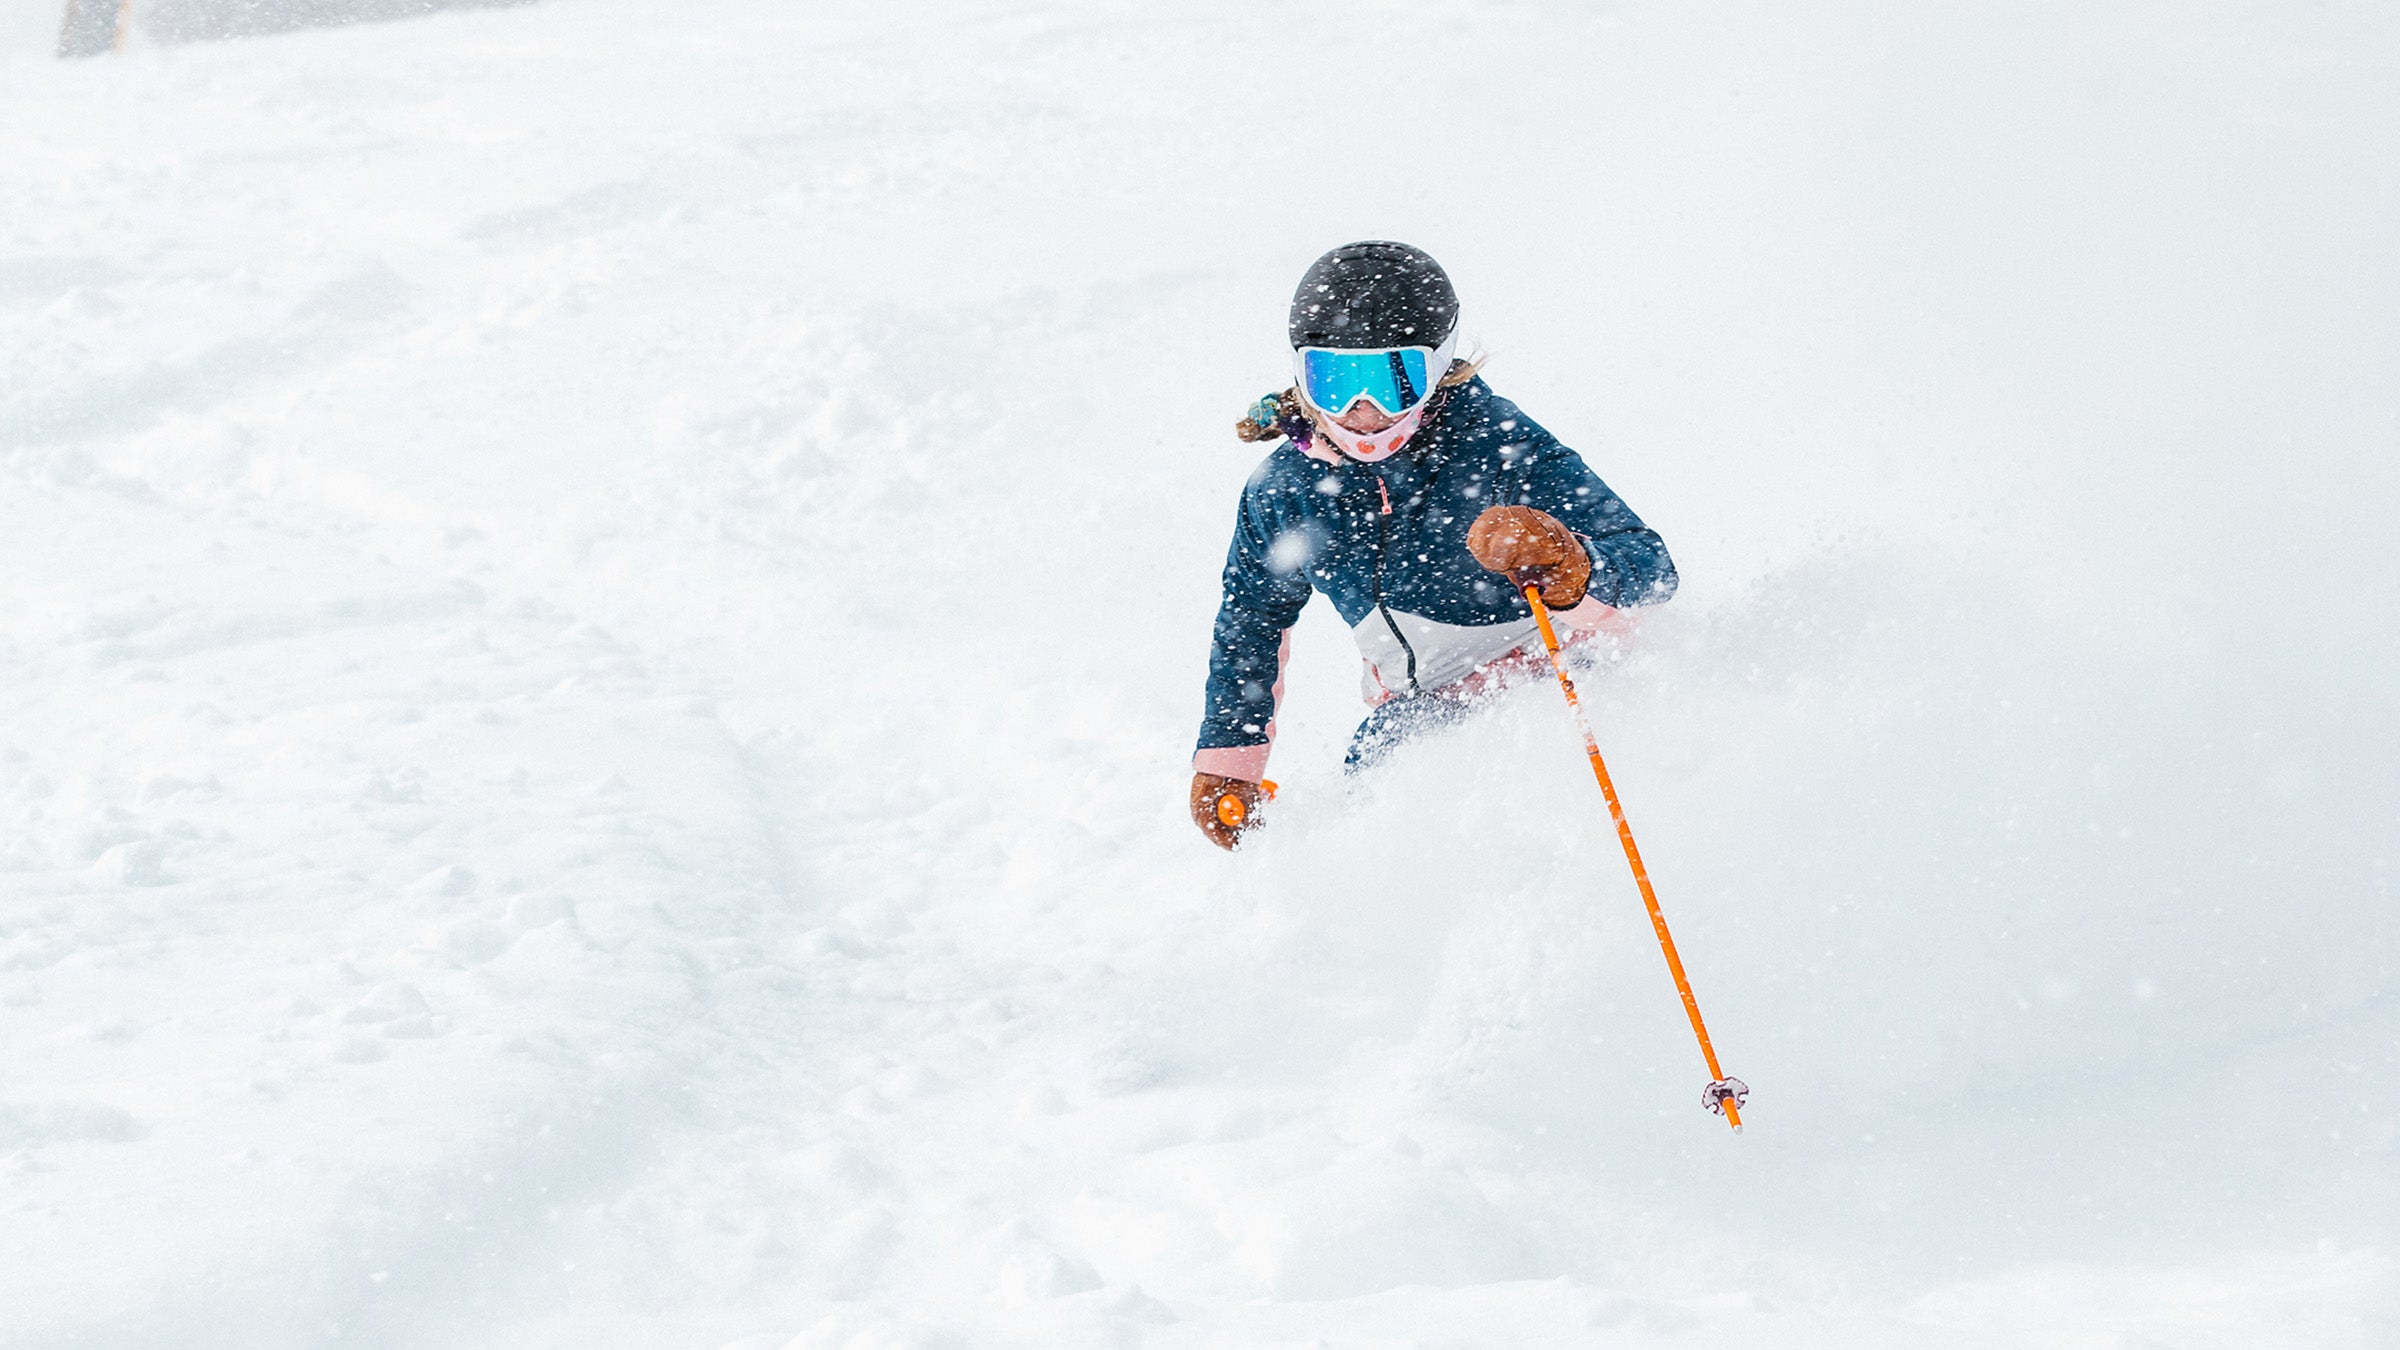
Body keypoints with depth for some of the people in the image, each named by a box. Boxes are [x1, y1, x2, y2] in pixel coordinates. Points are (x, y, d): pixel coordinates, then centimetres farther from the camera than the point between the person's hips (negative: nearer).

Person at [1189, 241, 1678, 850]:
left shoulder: (1498, 444, -22)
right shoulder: (1285, 490, -6)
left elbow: (1651, 568, -28)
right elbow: (1250, 619, 15)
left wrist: (1570, 570, -51)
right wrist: (1227, 757, 16)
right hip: (1424, 705, 5)